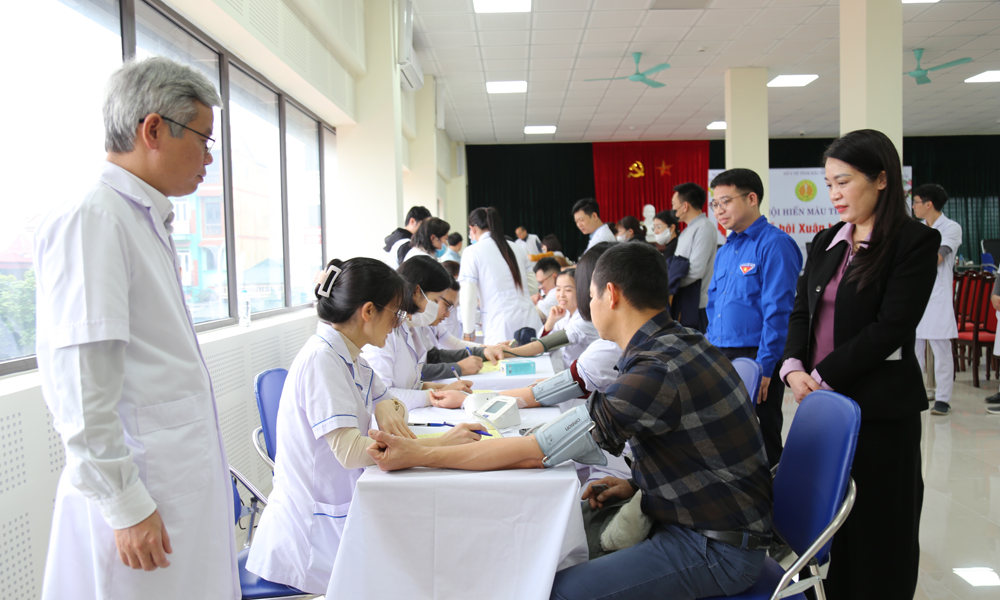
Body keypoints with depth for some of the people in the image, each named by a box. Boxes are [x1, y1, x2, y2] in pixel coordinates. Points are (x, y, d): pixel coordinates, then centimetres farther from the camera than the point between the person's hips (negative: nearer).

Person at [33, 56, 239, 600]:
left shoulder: (147, 222, 15)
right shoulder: (91, 219, -15)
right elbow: (80, 387, -20)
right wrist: (126, 506, -18)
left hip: (184, 482, 9)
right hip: (142, 497, -9)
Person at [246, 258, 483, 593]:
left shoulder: (350, 357, 9)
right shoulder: (322, 359, -20)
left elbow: (387, 398, 22)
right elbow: (349, 451, -30)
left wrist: (387, 410, -3)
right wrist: (438, 444, -31)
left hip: (340, 508, 9)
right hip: (314, 530, -9)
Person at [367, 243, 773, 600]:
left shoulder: (660, 370, -28)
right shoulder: (681, 342, 3)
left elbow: (536, 451, -27)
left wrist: (417, 455, -23)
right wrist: (635, 483, 5)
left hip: (717, 550, -9)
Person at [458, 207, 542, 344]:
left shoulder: (472, 252, -1)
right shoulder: (515, 248, 14)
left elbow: (468, 297, -5)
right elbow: (533, 286, 16)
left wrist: (468, 332, 5)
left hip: (500, 327, -5)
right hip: (529, 320, 5)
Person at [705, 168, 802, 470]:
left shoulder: (774, 244, -11)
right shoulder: (725, 250, 14)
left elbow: (778, 311, -16)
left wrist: (764, 367, -19)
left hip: (757, 357, -8)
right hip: (721, 359, 8)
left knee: (762, 441, 4)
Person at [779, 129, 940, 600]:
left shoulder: (915, 242, -8)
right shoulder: (825, 243, 13)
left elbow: (890, 327, -16)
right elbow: (801, 312, 11)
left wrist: (823, 377, -16)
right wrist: (793, 368, -7)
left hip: (880, 409, -6)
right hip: (822, 403, 6)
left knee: (877, 529, 5)